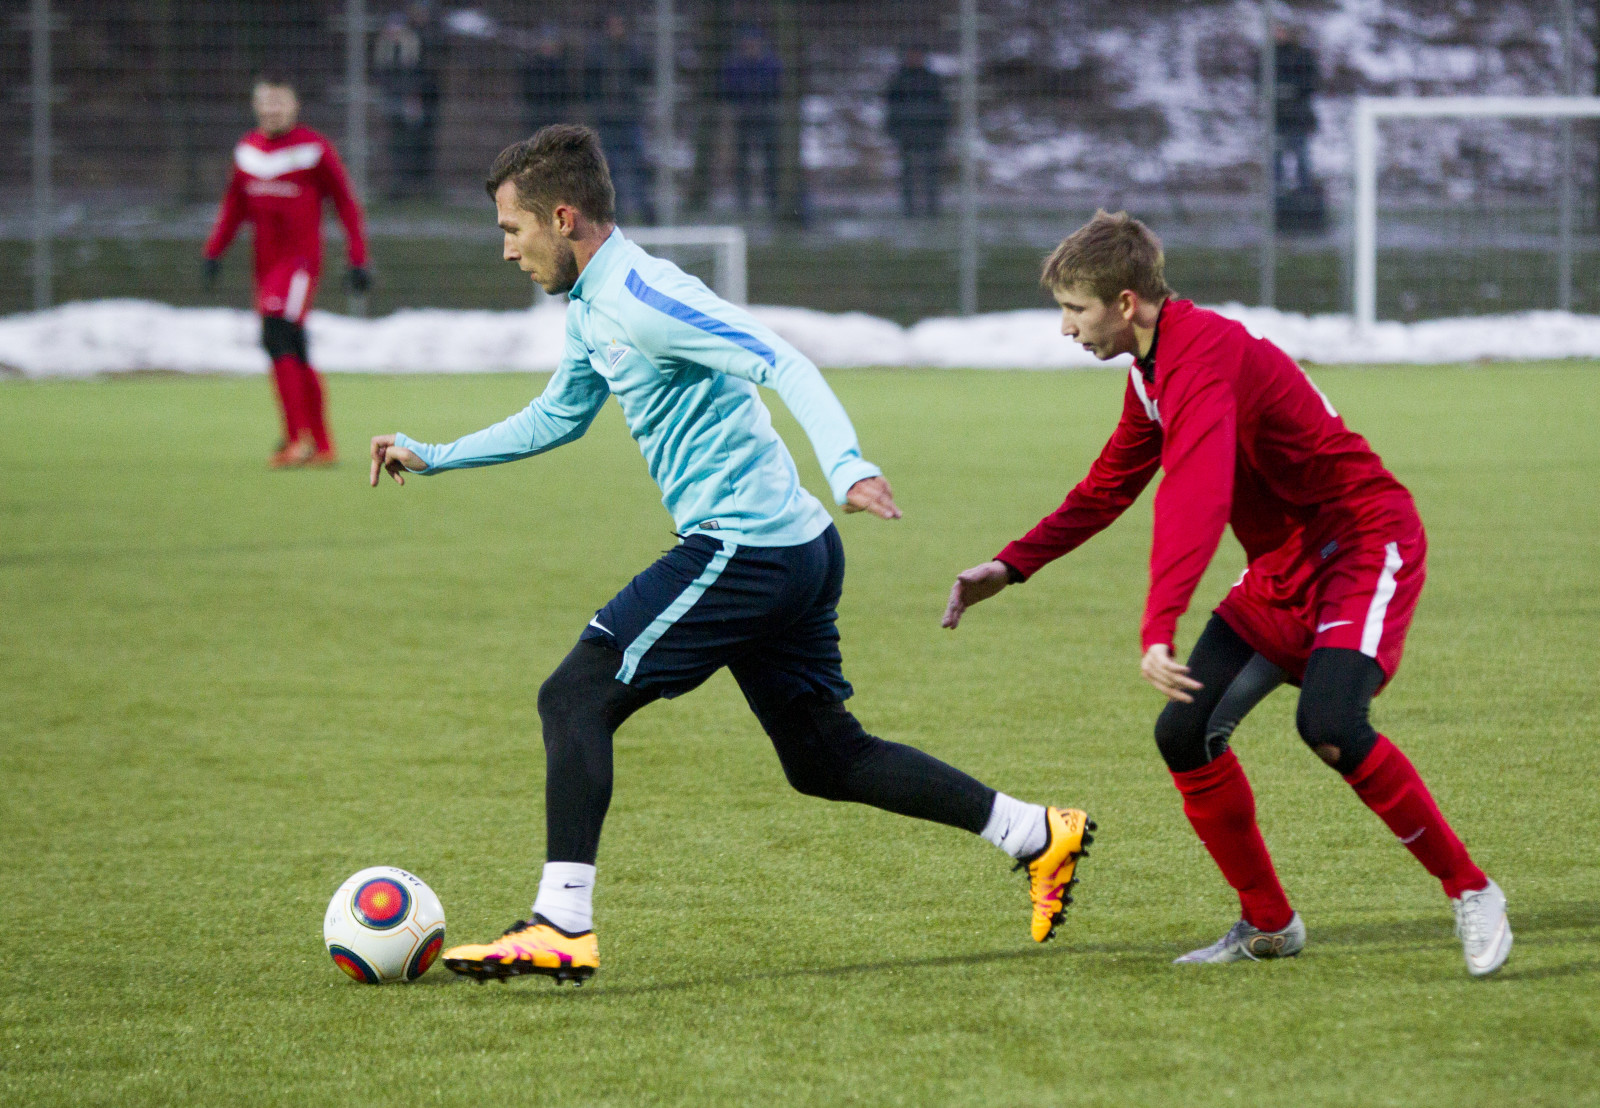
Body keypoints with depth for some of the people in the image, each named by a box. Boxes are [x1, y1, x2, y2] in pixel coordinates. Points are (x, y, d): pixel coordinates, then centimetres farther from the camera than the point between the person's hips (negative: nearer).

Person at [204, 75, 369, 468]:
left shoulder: (314, 148, -6)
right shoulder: (247, 149, 11)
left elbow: (345, 203, -1)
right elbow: (235, 205, 20)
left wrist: (358, 259, -5)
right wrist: (214, 250, 9)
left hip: (301, 259, -6)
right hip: (266, 262, 6)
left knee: (276, 337, -22)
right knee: (295, 357, 8)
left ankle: (298, 437, -21)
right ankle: (323, 447, 15)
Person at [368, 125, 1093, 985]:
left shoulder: (636, 296, -15)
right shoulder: (592, 308, 16)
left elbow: (781, 363, -24)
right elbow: (556, 418, 34)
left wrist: (848, 465, -38)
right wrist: (432, 457, 33)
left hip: (743, 549, -10)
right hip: (796, 551, 10)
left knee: (574, 698, -9)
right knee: (825, 759, 15)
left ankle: (561, 928, -12)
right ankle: (1037, 834, 15)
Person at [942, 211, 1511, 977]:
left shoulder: (1202, 356, -25)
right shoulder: (1150, 369, 7)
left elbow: (1195, 500, -40)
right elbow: (1110, 485, 21)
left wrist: (1159, 631, -50)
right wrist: (1010, 567, 13)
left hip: (1365, 541, -9)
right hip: (1282, 567, 9)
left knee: (1328, 725, -29)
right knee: (1186, 734, -2)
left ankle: (1469, 892, -13)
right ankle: (1268, 925, 14)